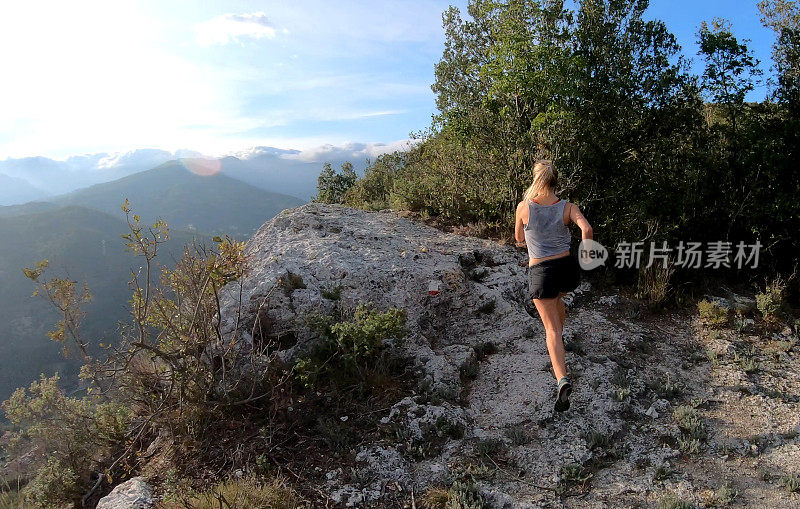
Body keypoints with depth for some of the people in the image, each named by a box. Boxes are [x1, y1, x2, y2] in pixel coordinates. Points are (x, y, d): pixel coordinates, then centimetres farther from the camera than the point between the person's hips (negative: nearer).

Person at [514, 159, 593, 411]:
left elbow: (519, 239, 7)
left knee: (551, 328, -2)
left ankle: (562, 379, -17)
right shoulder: (567, 207, -4)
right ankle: (559, 331, 58)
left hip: (540, 270, -3)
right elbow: (586, 229, -20)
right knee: (556, 298, 38)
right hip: (567, 267, 3)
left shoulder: (524, 207, -5)